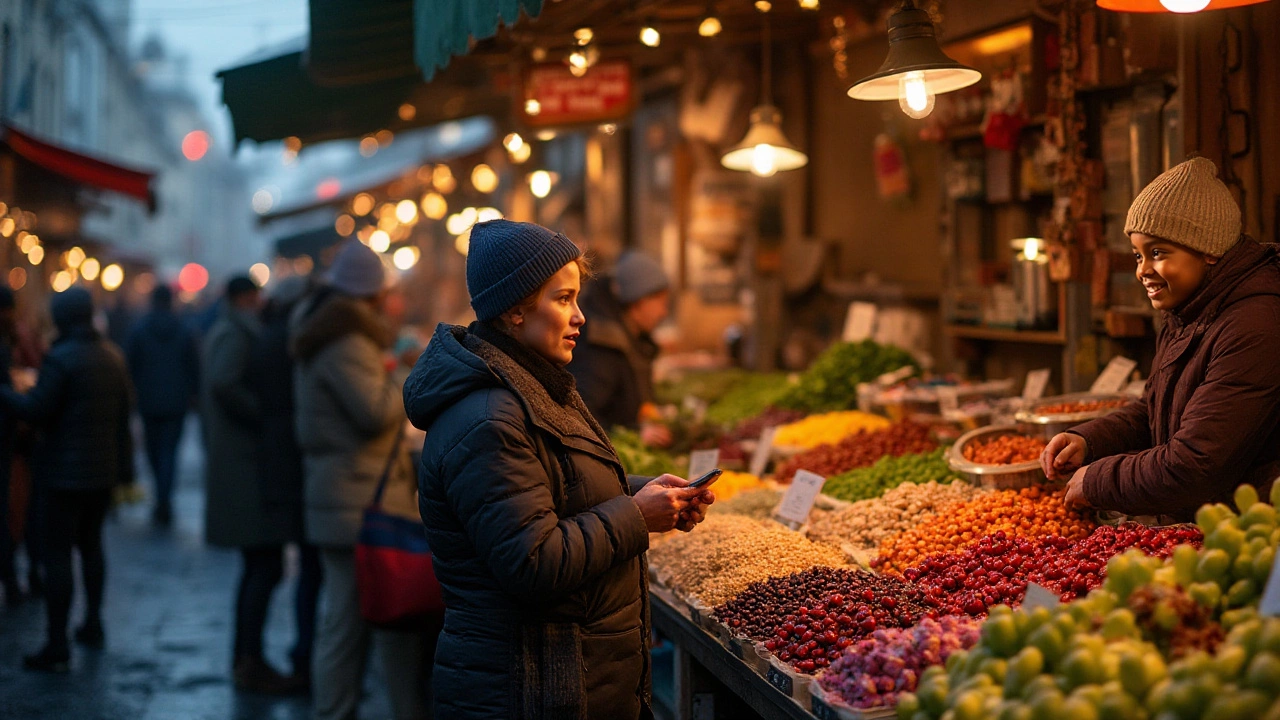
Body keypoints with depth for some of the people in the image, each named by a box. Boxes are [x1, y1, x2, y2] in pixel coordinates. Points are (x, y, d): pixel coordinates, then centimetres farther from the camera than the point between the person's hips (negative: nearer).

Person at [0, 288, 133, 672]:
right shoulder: (112, 356, 6)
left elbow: (35, 409, -20)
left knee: (58, 553, -3)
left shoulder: (60, 359, -17)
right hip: (106, 467, 8)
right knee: (91, 542, 23)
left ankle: (57, 646, -4)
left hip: (68, 470, -7)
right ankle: (93, 624, 32)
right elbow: (126, 405, 12)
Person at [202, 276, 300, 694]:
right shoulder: (237, 334, -12)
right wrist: (268, 419, -21)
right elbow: (224, 385, -29)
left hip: (232, 465, 11)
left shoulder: (222, 334, 19)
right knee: (266, 567, -9)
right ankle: (250, 663, -7)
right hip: (247, 466, -11)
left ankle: (245, 659, 20)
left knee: (258, 566, 15)